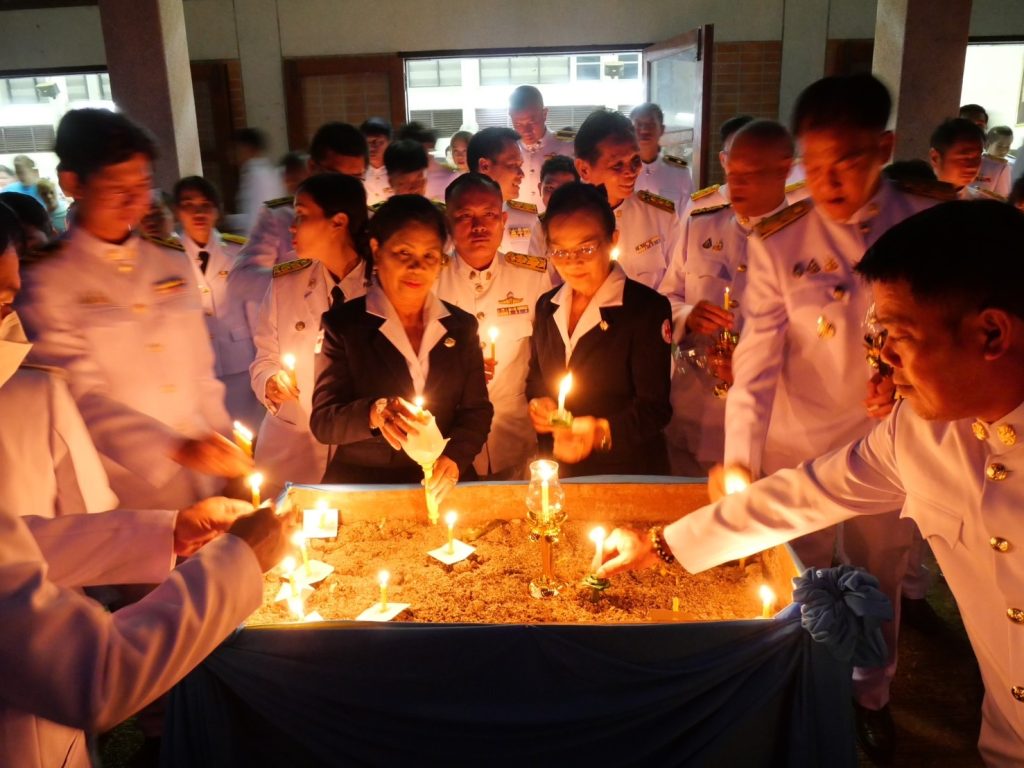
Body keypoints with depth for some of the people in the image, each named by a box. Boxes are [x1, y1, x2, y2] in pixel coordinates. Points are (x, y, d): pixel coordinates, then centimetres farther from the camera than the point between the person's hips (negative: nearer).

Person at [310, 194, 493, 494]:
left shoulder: (462, 326, 9)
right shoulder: (343, 323, 0)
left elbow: (477, 410, 9)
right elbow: (323, 421, -6)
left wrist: (455, 458, -10)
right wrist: (373, 413, -26)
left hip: (441, 488, 3)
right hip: (360, 485, -2)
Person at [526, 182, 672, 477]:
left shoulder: (648, 308, -8)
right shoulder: (547, 306, 9)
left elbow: (654, 407, -11)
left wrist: (600, 432, -26)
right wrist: (536, 404, -2)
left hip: (628, 474, -4)